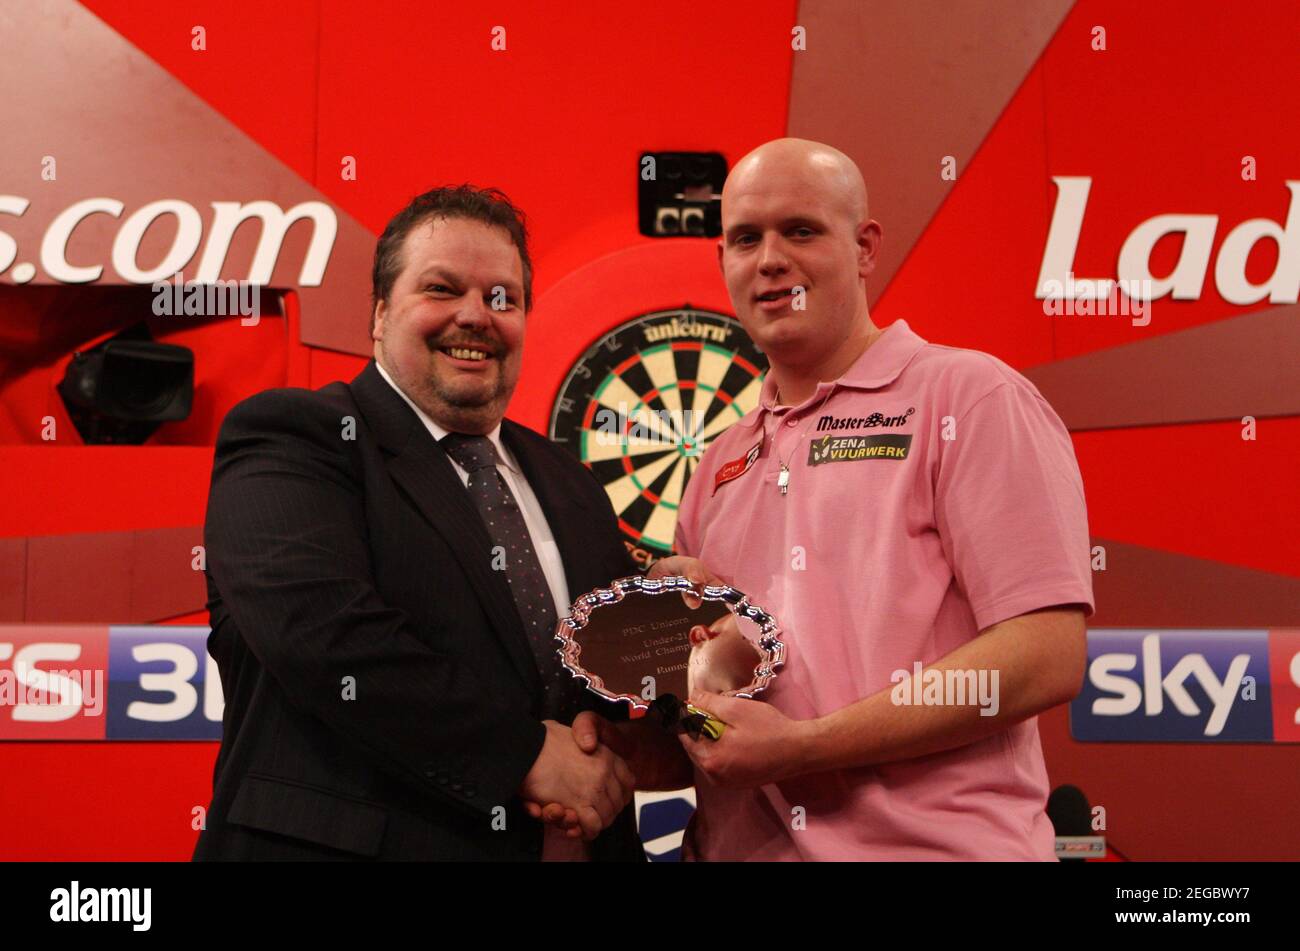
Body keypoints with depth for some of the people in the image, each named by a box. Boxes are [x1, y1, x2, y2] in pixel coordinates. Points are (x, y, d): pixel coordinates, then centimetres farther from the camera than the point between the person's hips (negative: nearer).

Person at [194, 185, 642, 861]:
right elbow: (317, 628, -23)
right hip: (349, 840, -5)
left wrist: (603, 727, -12)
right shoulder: (288, 437, -9)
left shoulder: (567, 483, 9)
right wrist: (526, 753, -22)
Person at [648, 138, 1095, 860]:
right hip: (738, 844, 6)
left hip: (933, 842, -5)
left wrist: (801, 745, -18)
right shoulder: (721, 464, 10)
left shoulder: (971, 397, -7)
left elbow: (1047, 657, -16)